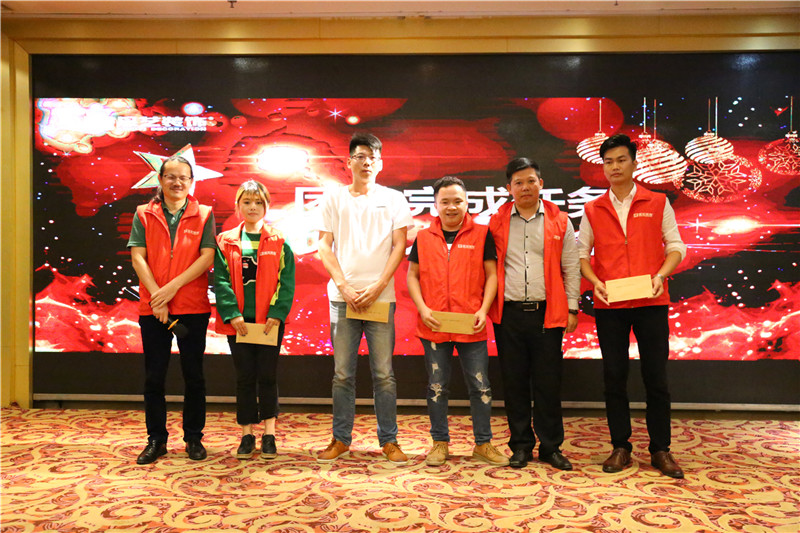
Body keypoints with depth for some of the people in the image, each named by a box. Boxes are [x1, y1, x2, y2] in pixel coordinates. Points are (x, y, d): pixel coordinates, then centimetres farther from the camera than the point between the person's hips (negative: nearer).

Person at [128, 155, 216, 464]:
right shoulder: (144, 214, 9)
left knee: (193, 375, 6)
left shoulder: (204, 214, 5)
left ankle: (194, 438, 18)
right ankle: (156, 440, 19)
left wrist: (173, 287, -13)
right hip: (152, 308, 1)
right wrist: (157, 295, -12)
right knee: (154, 377, 7)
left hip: (193, 308, -1)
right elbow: (137, 257, 0)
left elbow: (207, 257, -5)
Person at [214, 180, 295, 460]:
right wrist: (232, 313, -12)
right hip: (238, 321, 1)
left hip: (270, 321, -1)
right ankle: (247, 434, 19)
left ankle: (269, 434, 16)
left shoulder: (278, 242, 3)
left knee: (268, 375, 3)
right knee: (245, 376, 7)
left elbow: (287, 281, -2)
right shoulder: (226, 242, 5)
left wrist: (277, 313, -12)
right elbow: (221, 281, -1)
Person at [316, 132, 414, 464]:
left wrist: (376, 288, -7)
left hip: (381, 296, -1)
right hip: (342, 296, 1)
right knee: (342, 374, 6)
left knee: (383, 373, 2)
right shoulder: (334, 199, 10)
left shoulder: (393, 199, 9)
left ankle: (389, 441, 13)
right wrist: (344, 287, -6)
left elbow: (399, 247, 3)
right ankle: (341, 439, 18)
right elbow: (325, 246, 6)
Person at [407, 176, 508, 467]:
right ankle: (440, 443, 25)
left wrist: (483, 310, -9)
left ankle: (483, 443, 22)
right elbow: (412, 275, 8)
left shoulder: (481, 234, 2)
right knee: (437, 386, 11)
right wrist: (422, 308, -5)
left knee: (480, 386, 7)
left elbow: (491, 274, 2)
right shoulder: (424, 237, 6)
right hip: (434, 325, 1)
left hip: (471, 326, -1)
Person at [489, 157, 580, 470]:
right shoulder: (497, 222, 7)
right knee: (514, 382, 7)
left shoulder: (559, 221, 7)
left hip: (547, 313, 0)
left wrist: (572, 308, 3)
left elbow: (571, 268, 8)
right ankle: (521, 446, 19)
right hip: (509, 313, 1)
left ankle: (551, 447, 18)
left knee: (548, 382, 4)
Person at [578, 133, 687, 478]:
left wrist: (661, 274, -12)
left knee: (656, 376, 4)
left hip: (650, 303, -1)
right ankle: (620, 448, 19)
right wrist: (594, 281, -9)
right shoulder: (593, 210, 9)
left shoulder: (657, 203, 6)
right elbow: (581, 252, 8)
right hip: (608, 305, 1)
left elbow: (675, 246, 5)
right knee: (614, 376, 7)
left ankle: (660, 450, 17)